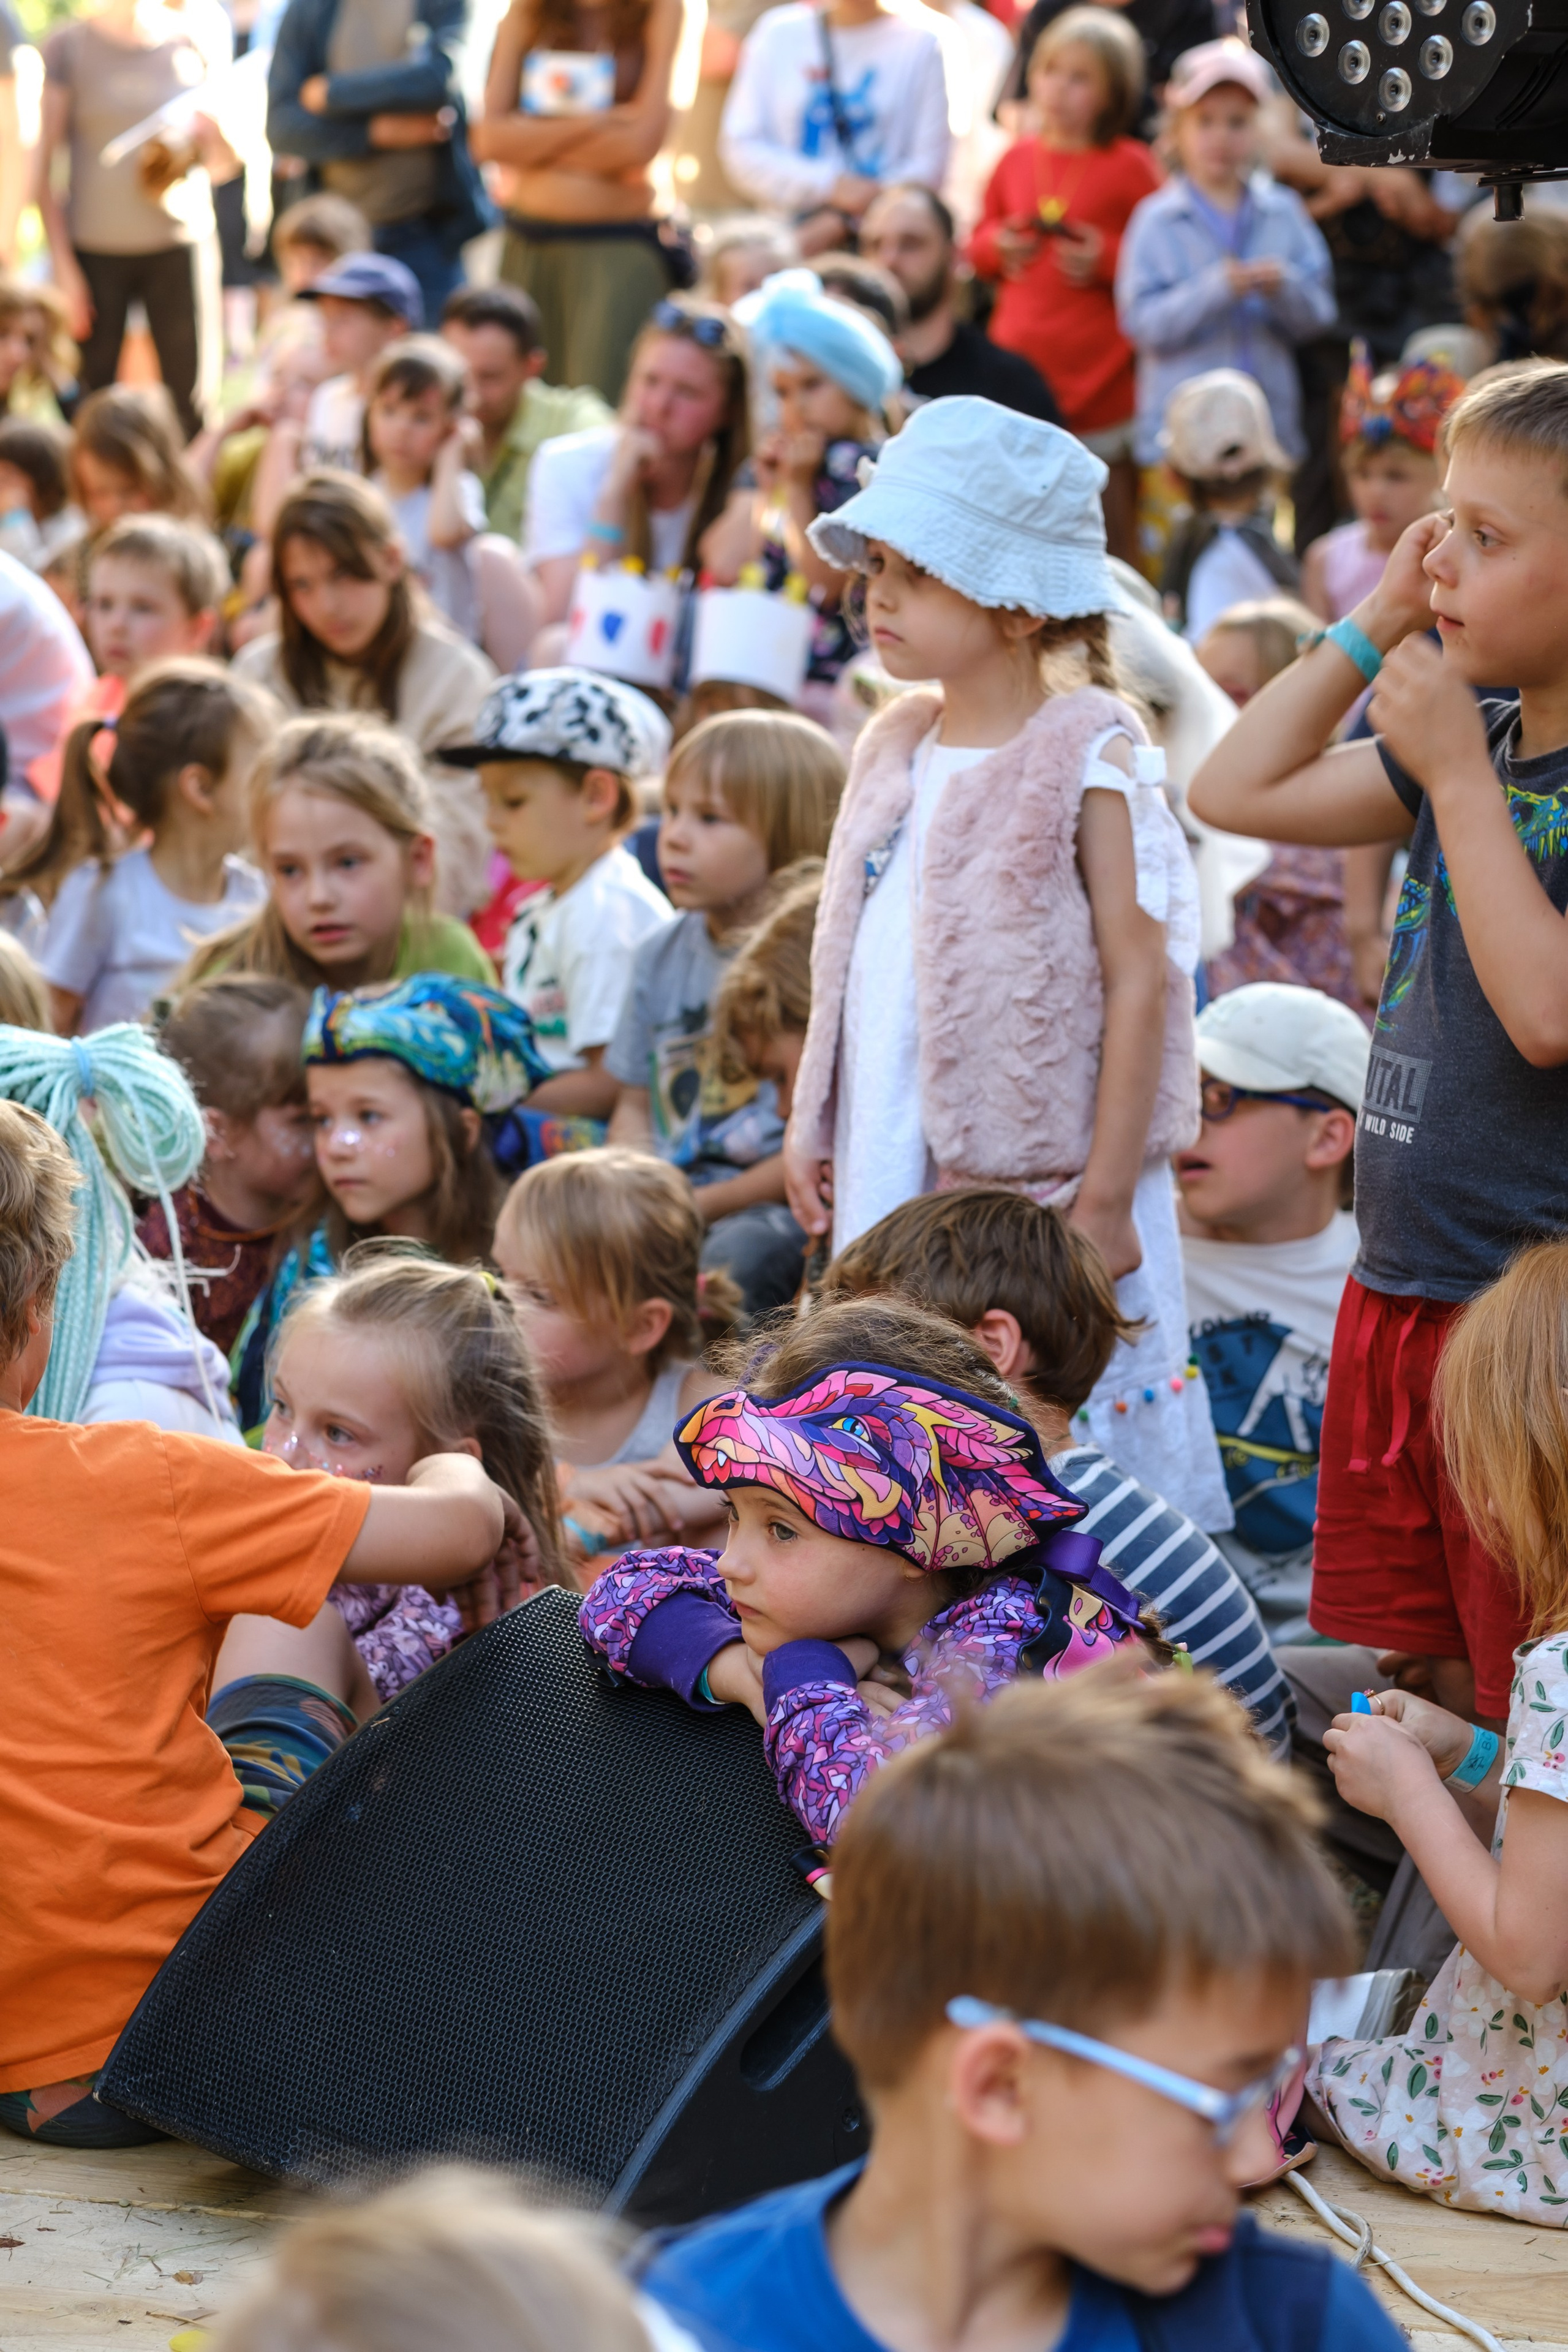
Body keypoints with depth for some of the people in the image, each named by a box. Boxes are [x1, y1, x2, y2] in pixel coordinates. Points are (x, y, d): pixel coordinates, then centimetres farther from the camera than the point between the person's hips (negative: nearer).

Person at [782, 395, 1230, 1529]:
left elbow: (1142, 979, -13)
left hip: (1035, 1197, -7)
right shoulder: (896, 750, 11)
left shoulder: (1088, 762, -10)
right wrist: (812, 1128, 16)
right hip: (894, 1190, 7)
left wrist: (1104, 1201, -15)